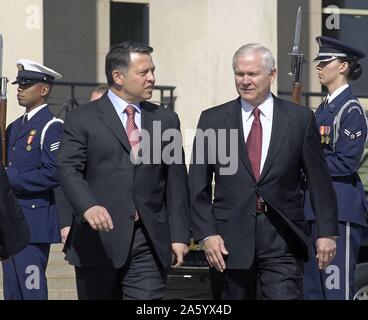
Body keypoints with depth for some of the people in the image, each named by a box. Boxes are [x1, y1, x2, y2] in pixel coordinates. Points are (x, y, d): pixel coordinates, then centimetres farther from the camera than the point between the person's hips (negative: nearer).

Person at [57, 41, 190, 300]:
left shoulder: (166, 120, 14)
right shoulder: (82, 119, 4)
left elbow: (176, 181, 12)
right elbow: (69, 169, -9)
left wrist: (179, 235, 5)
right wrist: (88, 207, -28)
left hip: (150, 243, 2)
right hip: (98, 240, -2)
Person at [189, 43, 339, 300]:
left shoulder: (300, 119, 4)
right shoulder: (213, 120, 6)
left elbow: (320, 180, 6)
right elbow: (199, 185, 6)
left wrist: (327, 232, 1)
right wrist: (206, 234, -4)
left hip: (282, 240, -1)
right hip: (230, 239, 1)